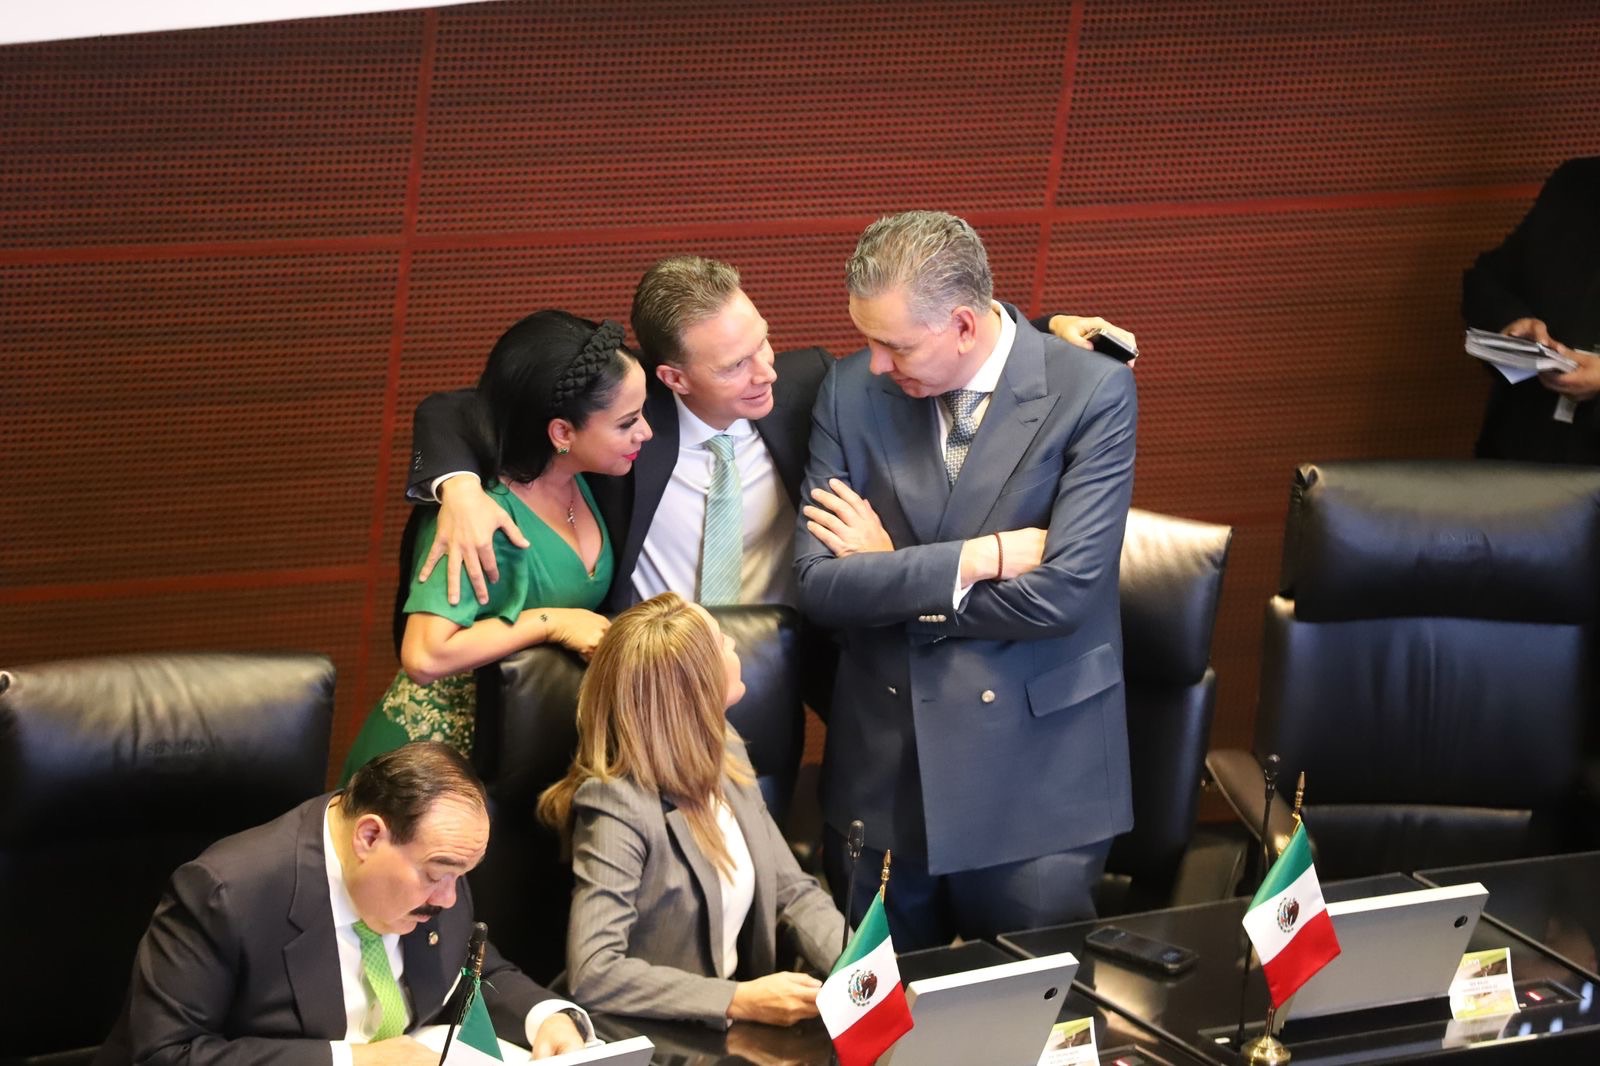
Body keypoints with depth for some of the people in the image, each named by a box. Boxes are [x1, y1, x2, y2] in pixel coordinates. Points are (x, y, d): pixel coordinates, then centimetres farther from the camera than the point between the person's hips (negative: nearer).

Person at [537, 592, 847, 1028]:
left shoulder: (725, 752, 4)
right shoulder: (619, 808, -20)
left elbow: (793, 891, 9)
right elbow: (593, 974, -25)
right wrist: (740, 1000, -27)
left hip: (731, 1024, 7)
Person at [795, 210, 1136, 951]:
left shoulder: (1093, 393, -10)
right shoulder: (851, 392, 0)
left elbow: (1063, 592, -18)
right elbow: (817, 583, -7)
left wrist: (892, 581, -9)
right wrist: (982, 556, -16)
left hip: (1035, 774, -3)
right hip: (883, 771, 3)